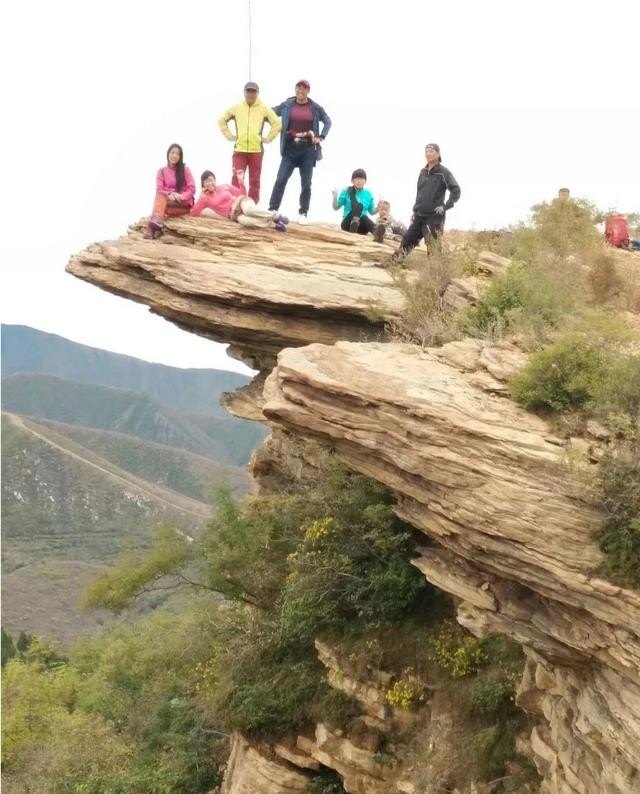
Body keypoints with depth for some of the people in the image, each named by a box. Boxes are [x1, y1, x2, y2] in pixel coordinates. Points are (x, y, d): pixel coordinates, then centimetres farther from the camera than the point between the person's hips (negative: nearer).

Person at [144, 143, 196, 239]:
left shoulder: (185, 170, 3)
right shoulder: (161, 171, 7)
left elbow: (192, 189, -2)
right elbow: (159, 190, -4)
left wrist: (181, 197, -20)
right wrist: (169, 195, -24)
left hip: (184, 203, -2)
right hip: (167, 201, 2)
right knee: (160, 195, -33)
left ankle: (154, 225, -50)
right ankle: (157, 223, -53)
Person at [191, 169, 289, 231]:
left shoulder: (224, 187, 15)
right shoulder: (205, 198, 12)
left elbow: (242, 194, 16)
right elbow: (194, 212, 2)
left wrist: (241, 180, 0)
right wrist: (202, 197, -4)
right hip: (233, 214, -1)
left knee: (248, 210, -40)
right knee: (243, 220, -40)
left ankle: (276, 216, -36)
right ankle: (274, 224, -43)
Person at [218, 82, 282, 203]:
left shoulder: (264, 108, 4)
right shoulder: (236, 107, 6)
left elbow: (277, 123, 4)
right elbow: (222, 120, 15)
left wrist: (268, 138, -1)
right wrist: (229, 135, 7)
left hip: (257, 150, 0)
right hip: (239, 149, 0)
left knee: (254, 180, 5)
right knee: (236, 179, -5)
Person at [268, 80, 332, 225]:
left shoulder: (315, 108, 3)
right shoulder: (287, 105, 3)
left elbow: (328, 122, 10)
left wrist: (321, 137, -2)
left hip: (308, 149, 0)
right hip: (290, 148, 0)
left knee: (306, 183, 3)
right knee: (281, 180, -6)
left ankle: (303, 214, 11)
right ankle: (272, 210, -4)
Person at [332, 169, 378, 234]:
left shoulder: (368, 193, 11)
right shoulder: (345, 191, 4)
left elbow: (372, 212, 16)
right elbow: (336, 207, 6)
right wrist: (335, 198, -13)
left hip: (362, 227, 2)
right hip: (348, 223, -2)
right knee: (358, 205, -31)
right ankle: (354, 222, -59)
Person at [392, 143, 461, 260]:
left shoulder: (444, 172, -6)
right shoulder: (423, 172, 14)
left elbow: (456, 190, -10)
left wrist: (445, 206, -16)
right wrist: (415, 209, 17)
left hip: (434, 217, -7)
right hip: (419, 215, 7)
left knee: (433, 247, -8)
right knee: (406, 241, 7)